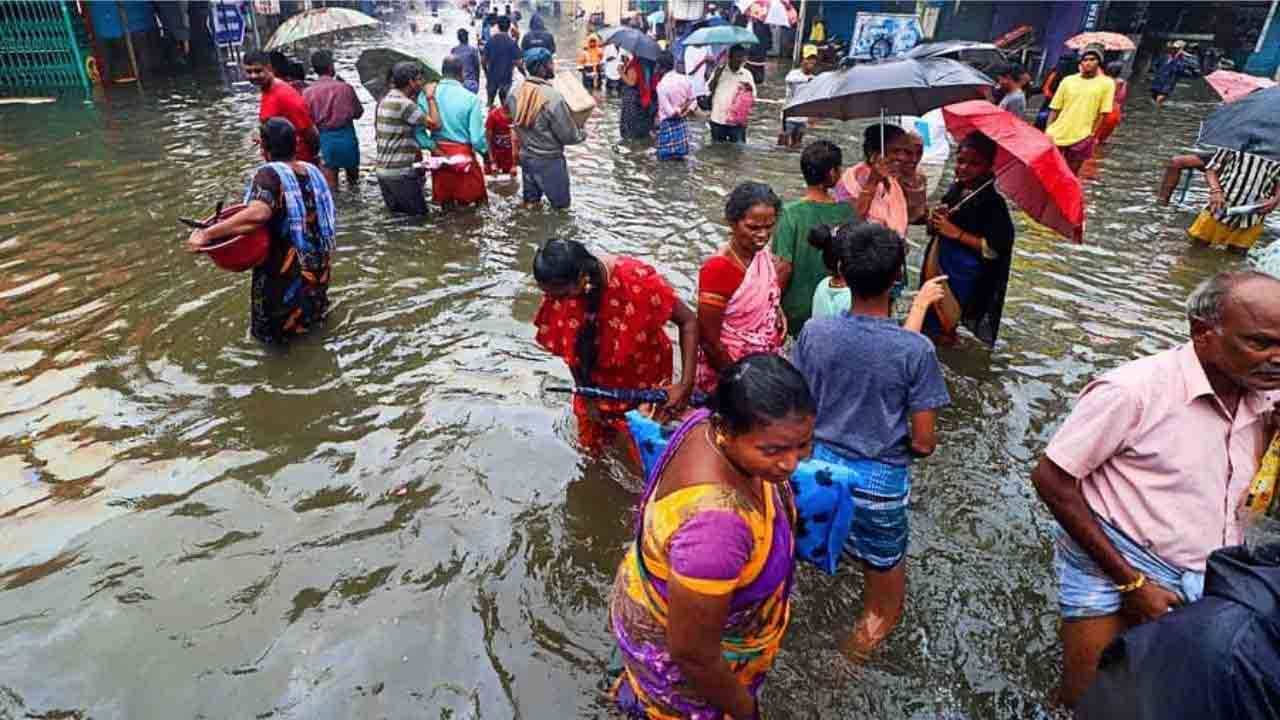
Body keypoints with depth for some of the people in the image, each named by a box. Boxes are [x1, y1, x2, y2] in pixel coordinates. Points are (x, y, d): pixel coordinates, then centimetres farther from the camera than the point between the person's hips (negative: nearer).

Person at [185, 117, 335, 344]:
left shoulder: (270, 174, -22)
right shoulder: (312, 170, -2)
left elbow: (257, 214, -40)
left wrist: (206, 234, -37)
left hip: (287, 269, -5)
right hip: (318, 264, 5)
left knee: (275, 328, 16)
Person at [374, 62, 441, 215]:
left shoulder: (383, 101, 13)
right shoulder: (404, 104, -16)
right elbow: (435, 124, -20)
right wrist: (431, 98, -7)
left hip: (381, 170, 9)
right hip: (400, 173, -9)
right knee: (419, 214, 0)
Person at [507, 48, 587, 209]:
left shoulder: (516, 93, -5)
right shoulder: (553, 97, -25)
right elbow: (568, 136, -18)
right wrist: (582, 134, 2)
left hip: (525, 156, 7)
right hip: (549, 160, -7)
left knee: (530, 203, 20)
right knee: (560, 205, 8)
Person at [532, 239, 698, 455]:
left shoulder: (635, 279, -35)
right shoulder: (560, 289, -24)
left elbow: (688, 321, -26)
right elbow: (568, 348, -8)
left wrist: (685, 385, -31)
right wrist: (586, 394, -3)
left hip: (643, 379, -3)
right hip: (597, 381, 3)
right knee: (592, 445, 21)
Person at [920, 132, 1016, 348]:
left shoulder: (993, 203, -19)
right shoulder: (955, 189, 3)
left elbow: (995, 249, -24)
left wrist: (957, 233, -23)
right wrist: (935, 219, -8)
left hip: (963, 275, -7)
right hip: (938, 263, 7)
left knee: (944, 329, 6)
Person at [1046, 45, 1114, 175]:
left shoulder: (1106, 83, 2)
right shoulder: (1068, 80, 7)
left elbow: (1102, 113, -1)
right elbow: (1054, 109, 7)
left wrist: (1092, 135, -7)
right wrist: (1048, 131, 0)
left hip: (1081, 138, -2)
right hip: (1056, 134, 2)